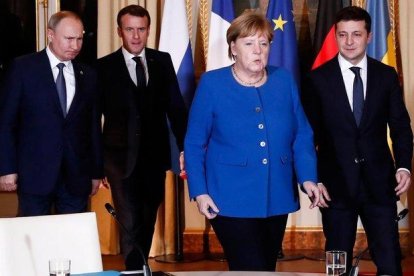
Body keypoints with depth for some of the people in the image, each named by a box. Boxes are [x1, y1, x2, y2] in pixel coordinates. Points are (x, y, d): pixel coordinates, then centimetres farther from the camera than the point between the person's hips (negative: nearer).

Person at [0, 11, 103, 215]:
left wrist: (96, 172, 11)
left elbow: (94, 127, 13)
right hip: (35, 175, -3)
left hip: (76, 177, 3)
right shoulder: (23, 68, -1)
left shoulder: (88, 76, 10)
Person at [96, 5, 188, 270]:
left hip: (155, 156, 3)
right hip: (122, 158, -3)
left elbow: (176, 106, 5)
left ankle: (142, 266, 30)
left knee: (148, 223, 15)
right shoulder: (105, 67, -3)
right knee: (130, 225, -5)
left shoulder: (162, 61, 5)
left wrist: (185, 147, -4)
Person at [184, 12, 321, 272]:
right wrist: (200, 191, -9)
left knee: (267, 270, 15)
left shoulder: (284, 80, 5)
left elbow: (302, 135, 7)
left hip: (277, 199, 4)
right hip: (232, 200, -4)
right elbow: (194, 143, -1)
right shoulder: (212, 84, -3)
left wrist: (308, 177, -7)